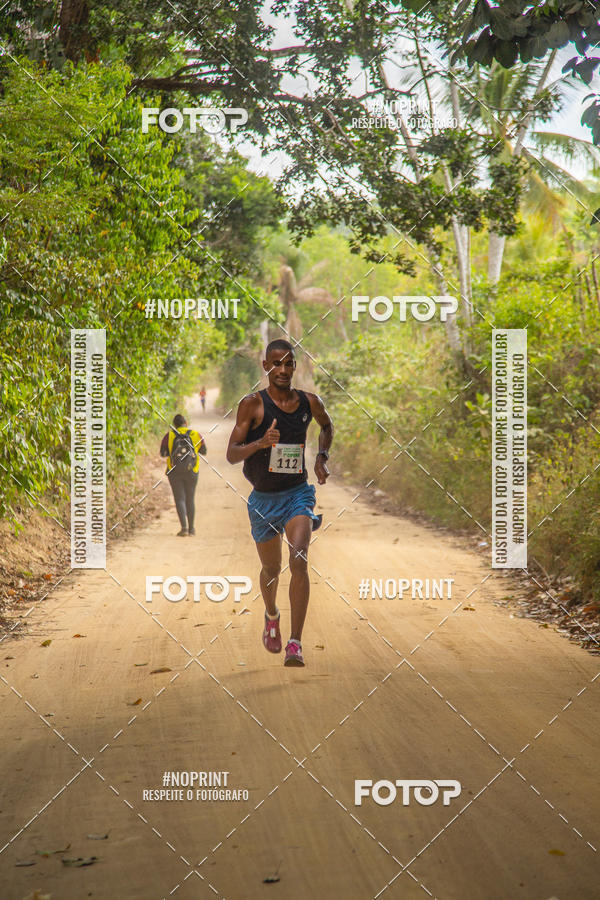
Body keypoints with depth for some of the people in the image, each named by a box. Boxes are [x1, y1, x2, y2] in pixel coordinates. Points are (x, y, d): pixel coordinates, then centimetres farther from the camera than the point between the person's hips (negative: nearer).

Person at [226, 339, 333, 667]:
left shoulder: (309, 402, 0)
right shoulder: (252, 404, -9)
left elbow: (327, 425, 24)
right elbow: (231, 454, -13)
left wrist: (322, 458, 9)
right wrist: (261, 442, -31)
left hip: (298, 493, 0)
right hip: (263, 498, 0)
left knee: (299, 562, -20)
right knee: (271, 569, 15)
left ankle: (295, 644, -20)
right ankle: (271, 615, 48)